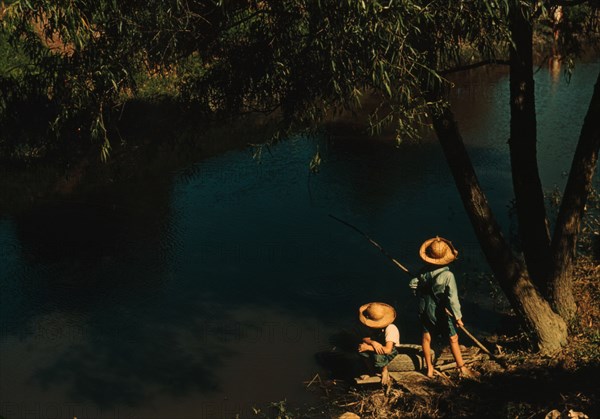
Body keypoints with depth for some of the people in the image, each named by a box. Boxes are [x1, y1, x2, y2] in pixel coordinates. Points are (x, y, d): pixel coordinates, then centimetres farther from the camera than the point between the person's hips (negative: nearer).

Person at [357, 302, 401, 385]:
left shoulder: (390, 328, -32)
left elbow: (387, 349, -39)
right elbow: (365, 338, -9)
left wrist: (368, 347, -35)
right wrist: (373, 342, -34)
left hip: (391, 350, -6)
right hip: (377, 347, 6)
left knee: (378, 357, -39)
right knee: (360, 346, -22)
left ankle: (384, 371, -3)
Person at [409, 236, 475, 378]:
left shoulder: (424, 272, -12)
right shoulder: (447, 275, -25)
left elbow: (413, 285, -3)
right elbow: (452, 298, -21)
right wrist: (458, 316, -10)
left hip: (425, 310, 4)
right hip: (442, 312, -4)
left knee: (426, 337, 18)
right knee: (453, 340, 12)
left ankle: (429, 369, 27)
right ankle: (462, 369, 23)